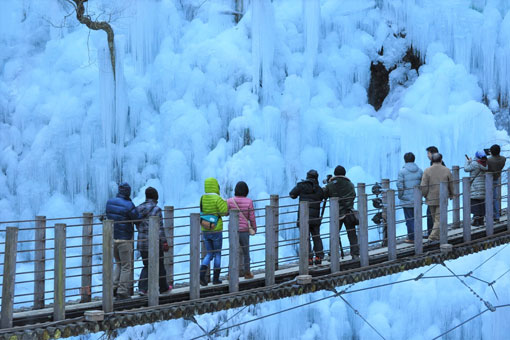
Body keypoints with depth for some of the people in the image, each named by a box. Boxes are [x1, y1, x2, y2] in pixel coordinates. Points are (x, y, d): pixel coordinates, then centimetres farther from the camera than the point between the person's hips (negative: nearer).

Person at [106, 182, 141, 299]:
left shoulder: (109, 202, 1)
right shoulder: (128, 205, -17)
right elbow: (137, 219, -9)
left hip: (112, 238, 6)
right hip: (124, 240, -6)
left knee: (118, 264, 22)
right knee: (126, 266, 5)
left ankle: (114, 287, 13)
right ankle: (122, 292, 4)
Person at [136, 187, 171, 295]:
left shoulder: (139, 208, 4)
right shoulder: (156, 209, -14)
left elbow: (137, 226, 11)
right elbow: (160, 228, -15)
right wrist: (164, 242, -10)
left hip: (142, 243, 5)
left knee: (146, 266, 14)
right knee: (160, 266, 10)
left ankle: (142, 287, 0)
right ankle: (163, 287, 23)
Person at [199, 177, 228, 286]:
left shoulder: (202, 198, 3)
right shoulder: (217, 198, -15)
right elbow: (224, 212, -17)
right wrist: (226, 202, 1)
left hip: (205, 231, 5)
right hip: (216, 231, -5)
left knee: (209, 254, 14)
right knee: (218, 254, 11)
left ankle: (201, 274, -7)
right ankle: (216, 278, 12)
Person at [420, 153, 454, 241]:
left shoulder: (427, 171, -5)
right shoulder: (446, 171, -3)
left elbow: (423, 187, -9)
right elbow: (452, 185, 4)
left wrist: (425, 196, 9)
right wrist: (451, 195, 22)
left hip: (431, 199, 2)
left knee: (436, 219, 15)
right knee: (439, 219, -1)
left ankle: (438, 236, 24)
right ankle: (433, 237, -12)